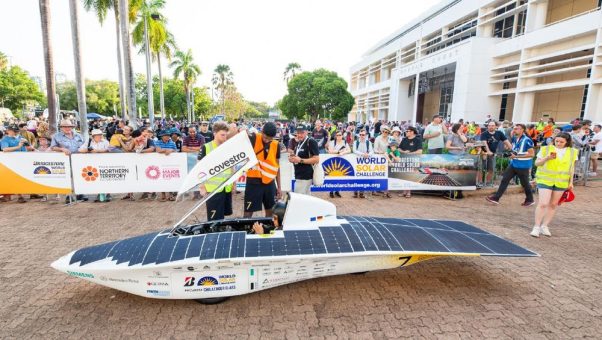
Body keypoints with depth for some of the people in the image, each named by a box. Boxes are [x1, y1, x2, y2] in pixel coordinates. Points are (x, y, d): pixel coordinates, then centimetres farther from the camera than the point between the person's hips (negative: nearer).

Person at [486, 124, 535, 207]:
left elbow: (532, 154, -18)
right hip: (513, 164, 7)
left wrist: (517, 156, -19)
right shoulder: (514, 139, 5)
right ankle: (496, 197, 4)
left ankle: (530, 200, 29)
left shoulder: (527, 140, -17)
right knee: (504, 180, 3)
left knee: (525, 183, 8)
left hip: (523, 166, -7)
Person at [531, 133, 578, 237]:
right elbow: (537, 163, 0)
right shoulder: (546, 149, -4)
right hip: (545, 180, -3)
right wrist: (547, 158, -18)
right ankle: (536, 227, -1)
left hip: (561, 182, 3)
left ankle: (545, 226, 19)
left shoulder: (572, 152, 5)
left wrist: (571, 182, 8)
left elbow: (571, 168, 11)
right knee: (543, 203, -10)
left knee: (553, 205, 9)